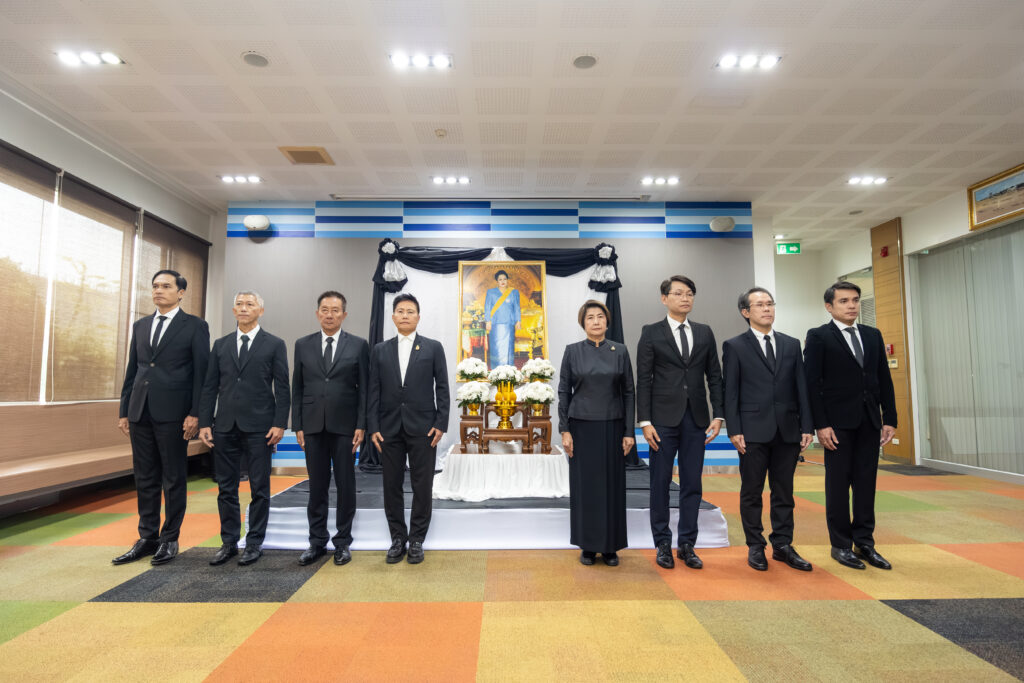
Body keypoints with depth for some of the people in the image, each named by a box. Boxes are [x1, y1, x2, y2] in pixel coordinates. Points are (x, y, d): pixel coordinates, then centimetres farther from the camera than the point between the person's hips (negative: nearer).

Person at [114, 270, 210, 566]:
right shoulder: (140, 326, 14)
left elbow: (201, 372, -6)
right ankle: (147, 538, 23)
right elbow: (132, 371, 15)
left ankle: (169, 539, 16)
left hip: (173, 412, -5)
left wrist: (195, 413, -12)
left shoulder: (195, 326, -2)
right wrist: (124, 411, 11)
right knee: (145, 479, 12)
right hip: (141, 412, 5)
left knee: (174, 480, 4)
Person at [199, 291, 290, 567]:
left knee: (259, 489, 5)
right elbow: (210, 386, 10)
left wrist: (280, 423, -10)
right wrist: (204, 422, 3)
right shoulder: (221, 344, 11)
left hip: (259, 427, -3)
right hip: (225, 427, 4)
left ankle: (255, 543, 17)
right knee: (226, 488, 10)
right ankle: (229, 542, 23)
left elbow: (282, 387, -3)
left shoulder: (274, 344, 0)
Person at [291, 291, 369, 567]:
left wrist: (361, 425, -6)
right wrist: (297, 426, 2)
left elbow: (364, 388, -1)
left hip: (345, 425, -1)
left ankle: (343, 541, 19)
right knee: (317, 486, 9)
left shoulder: (358, 345, 1)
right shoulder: (303, 345, 7)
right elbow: (297, 388, 8)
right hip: (313, 426, 2)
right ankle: (317, 541, 22)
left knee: (345, 485, 6)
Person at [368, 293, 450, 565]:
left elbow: (442, 388, 1)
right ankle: (397, 538, 23)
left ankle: (417, 539, 18)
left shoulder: (433, 347, 3)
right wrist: (373, 427, -1)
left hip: (423, 428, -2)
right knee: (392, 485, 8)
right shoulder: (380, 350, 8)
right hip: (389, 428, 2)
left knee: (422, 486, 4)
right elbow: (373, 391, 6)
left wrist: (441, 423, -7)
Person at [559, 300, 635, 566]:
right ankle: (588, 545, 20)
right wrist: (564, 430, -6)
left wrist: (629, 432, -2)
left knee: (612, 485, 6)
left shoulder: (620, 351, 3)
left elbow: (628, 393, 3)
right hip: (582, 427, -1)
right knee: (584, 485, 5)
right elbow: (564, 392, 0)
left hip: (612, 427, 1)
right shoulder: (572, 351, 0)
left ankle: (610, 546, 21)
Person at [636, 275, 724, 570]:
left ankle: (687, 545, 21)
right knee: (660, 482, 5)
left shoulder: (705, 333, 10)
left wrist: (718, 415, 1)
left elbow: (714, 376, 10)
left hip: (696, 418, 3)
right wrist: (645, 421, -9)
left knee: (692, 484, 8)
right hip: (663, 418, -3)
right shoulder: (651, 333, 0)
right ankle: (663, 544, 19)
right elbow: (643, 380, -3)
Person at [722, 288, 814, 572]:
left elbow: (801, 387, 10)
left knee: (784, 491, 11)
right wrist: (734, 430, -10)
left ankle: (782, 545, 23)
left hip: (787, 430, 3)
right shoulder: (734, 346, 1)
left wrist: (807, 426, 3)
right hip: (753, 431, -3)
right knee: (752, 492, 6)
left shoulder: (791, 344, 12)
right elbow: (730, 392, -3)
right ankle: (755, 547, 18)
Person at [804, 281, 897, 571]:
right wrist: (821, 424, -13)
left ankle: (865, 542, 21)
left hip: (869, 422, 5)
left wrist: (890, 419, 6)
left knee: (866, 484, 9)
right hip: (838, 423, -5)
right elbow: (811, 383, -8)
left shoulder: (873, 335, 12)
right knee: (838, 484, 4)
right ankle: (841, 545, 14)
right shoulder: (818, 337, -4)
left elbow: (885, 380, 12)